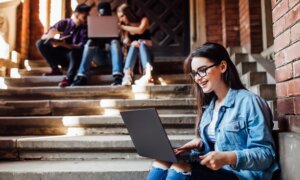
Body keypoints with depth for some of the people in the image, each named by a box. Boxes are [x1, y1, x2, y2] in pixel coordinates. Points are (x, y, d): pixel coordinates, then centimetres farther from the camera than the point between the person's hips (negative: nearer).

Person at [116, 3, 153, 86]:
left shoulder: (143, 20, 3)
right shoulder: (125, 28, 10)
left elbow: (140, 30, -18)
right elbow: (126, 42, -6)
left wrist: (123, 27, -13)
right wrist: (131, 43, -29)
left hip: (146, 50, -1)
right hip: (132, 54, 1)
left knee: (142, 43, -30)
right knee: (134, 44, -29)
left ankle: (148, 73, -55)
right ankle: (127, 75, -51)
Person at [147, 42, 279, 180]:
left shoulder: (249, 101, -8)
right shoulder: (209, 105, 16)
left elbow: (266, 153, -12)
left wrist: (228, 158, -27)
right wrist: (200, 144, -2)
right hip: (212, 169, 7)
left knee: (180, 168, -31)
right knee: (162, 162, -20)